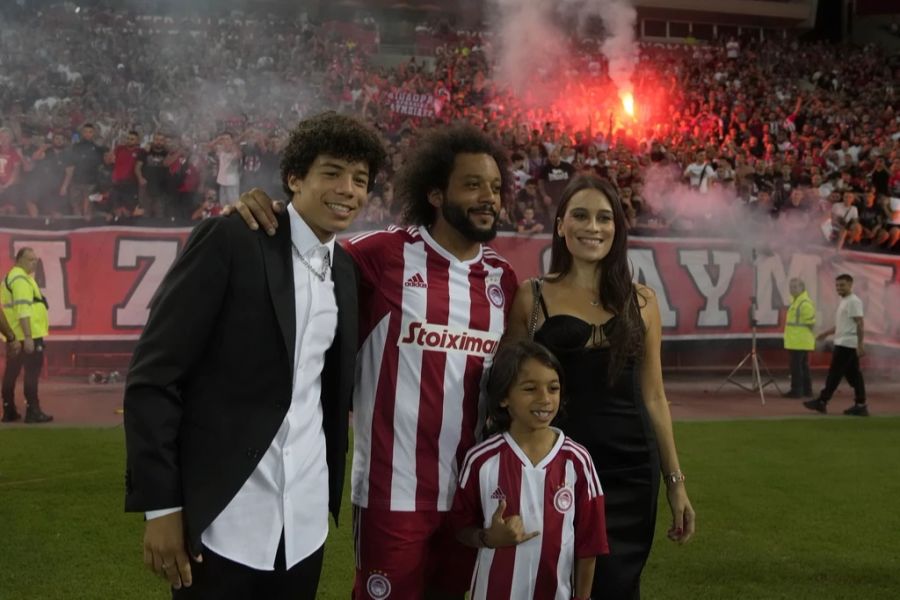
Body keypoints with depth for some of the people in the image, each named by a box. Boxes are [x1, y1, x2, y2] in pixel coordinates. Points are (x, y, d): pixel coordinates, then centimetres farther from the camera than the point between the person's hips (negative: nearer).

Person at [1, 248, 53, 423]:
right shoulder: (21, 279, -14)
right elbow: (23, 310, -24)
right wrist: (28, 337, -28)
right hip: (29, 335, -10)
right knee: (32, 372, -7)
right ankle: (33, 411, -7)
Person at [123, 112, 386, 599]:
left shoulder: (346, 269, 11)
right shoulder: (230, 241, -8)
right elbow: (152, 376, -11)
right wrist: (160, 505, -14)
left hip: (305, 525, 5)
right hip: (223, 521, -5)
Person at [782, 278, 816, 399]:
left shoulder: (805, 303, -16)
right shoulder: (796, 300, 17)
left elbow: (810, 323, -18)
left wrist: (803, 333, -13)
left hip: (799, 342, -11)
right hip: (798, 341, 11)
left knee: (796, 366, -9)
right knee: (803, 366, 14)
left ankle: (796, 390, -8)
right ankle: (807, 390, 19)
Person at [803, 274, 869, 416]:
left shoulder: (853, 301, -14)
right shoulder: (844, 301, 18)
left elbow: (859, 324, -20)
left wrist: (861, 344, -25)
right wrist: (827, 333, 23)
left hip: (846, 344, -10)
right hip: (845, 344, 10)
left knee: (834, 374, -6)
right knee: (853, 374, 8)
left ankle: (822, 401, -3)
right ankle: (861, 405, 9)